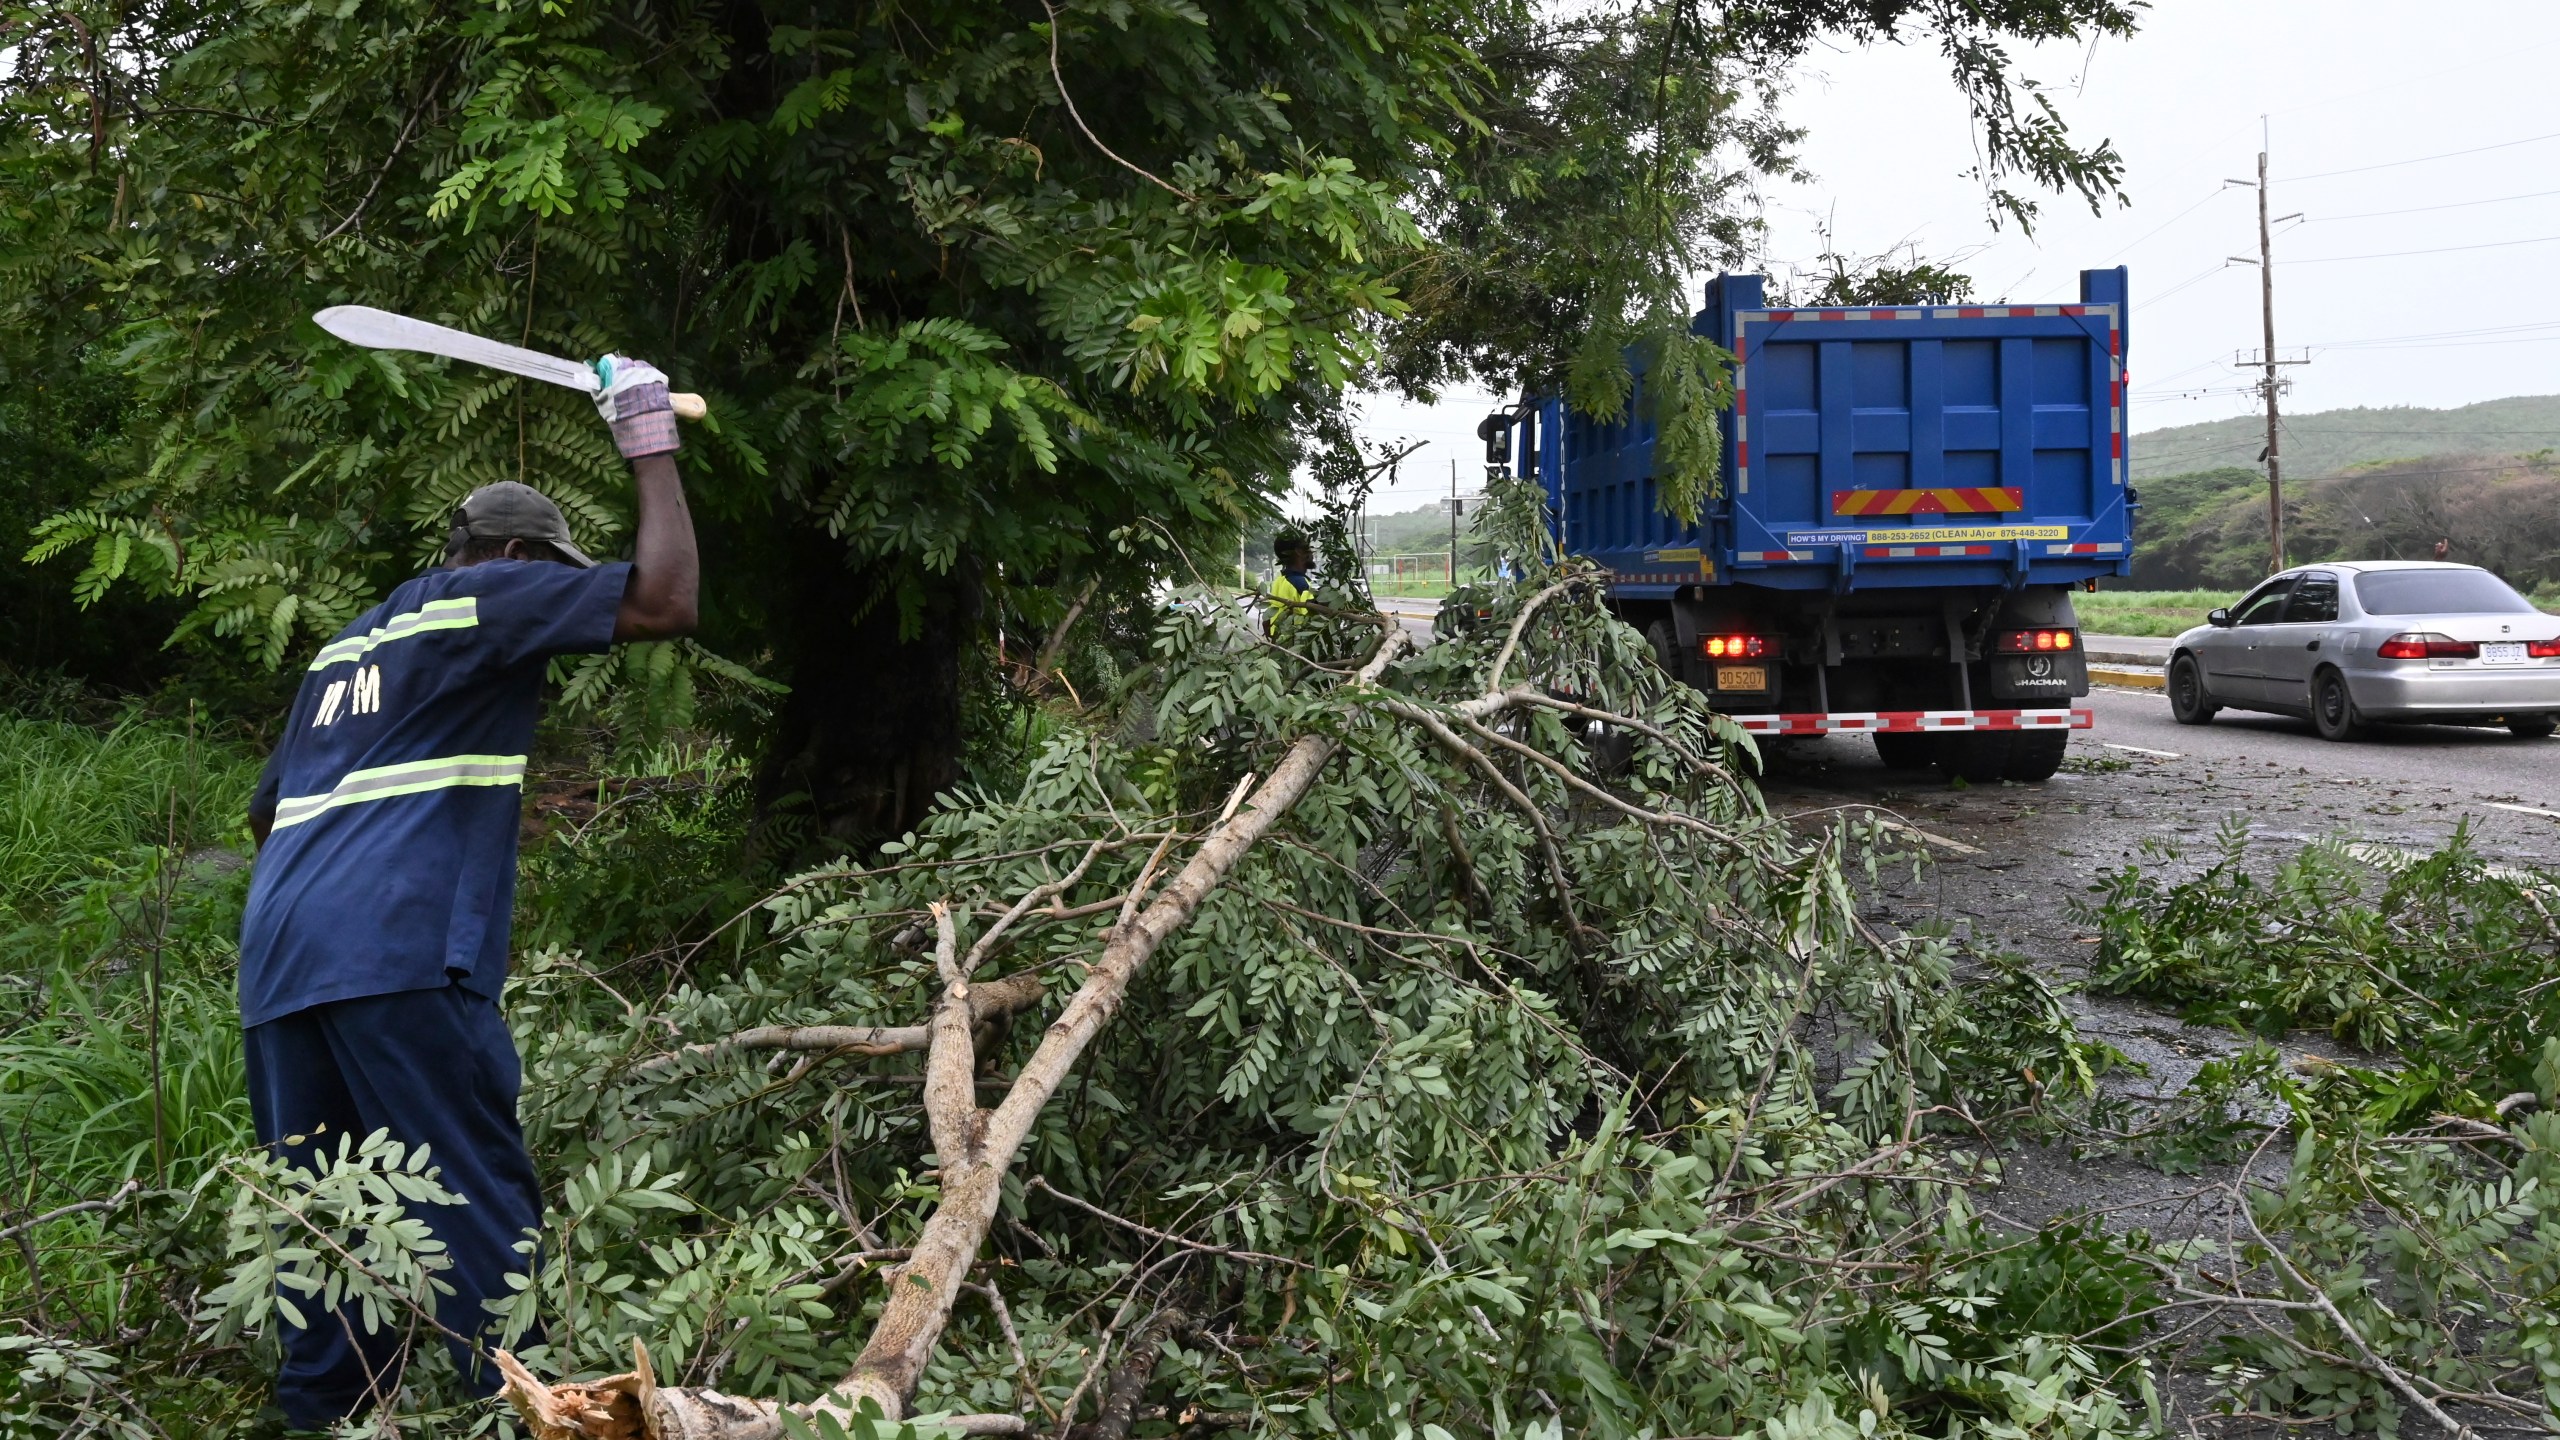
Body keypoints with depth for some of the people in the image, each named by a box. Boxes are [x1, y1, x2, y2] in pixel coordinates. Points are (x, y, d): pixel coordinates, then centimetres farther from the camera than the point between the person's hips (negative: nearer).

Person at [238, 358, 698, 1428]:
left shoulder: (346, 645, 29)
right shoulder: (486, 597, 6)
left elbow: (265, 815, 34)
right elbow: (665, 601, -4)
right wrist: (653, 450, 6)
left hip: (275, 965, 8)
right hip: (395, 957, -8)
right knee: (481, 1216, -8)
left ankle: (322, 1417, 11)